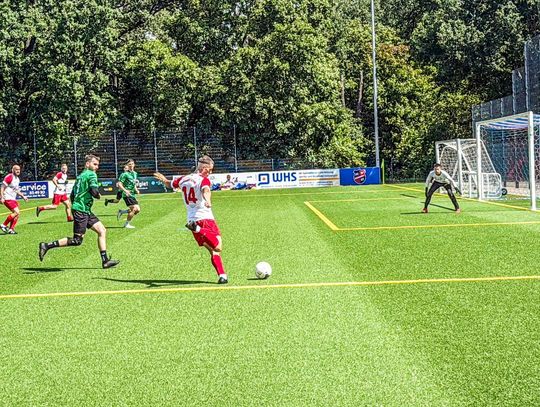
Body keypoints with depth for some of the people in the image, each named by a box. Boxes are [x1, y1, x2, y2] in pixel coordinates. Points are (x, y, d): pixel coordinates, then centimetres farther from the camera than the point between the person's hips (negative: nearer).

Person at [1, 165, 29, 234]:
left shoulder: (17, 179, 15)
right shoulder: (9, 177, -13)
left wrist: (23, 196, 19)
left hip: (13, 199, 9)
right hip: (7, 199, -9)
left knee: (17, 214, 3)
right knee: (17, 212, -18)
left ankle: (11, 229, 9)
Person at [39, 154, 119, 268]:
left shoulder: (81, 175, 19)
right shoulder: (91, 174, -8)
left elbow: (72, 196, 22)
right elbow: (95, 192, -20)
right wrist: (99, 195, 1)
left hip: (86, 211, 10)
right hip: (81, 210, -10)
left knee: (102, 231, 7)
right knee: (77, 240, -9)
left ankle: (105, 260, 5)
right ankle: (47, 246, -6)